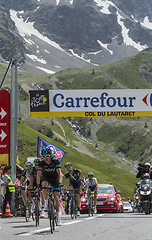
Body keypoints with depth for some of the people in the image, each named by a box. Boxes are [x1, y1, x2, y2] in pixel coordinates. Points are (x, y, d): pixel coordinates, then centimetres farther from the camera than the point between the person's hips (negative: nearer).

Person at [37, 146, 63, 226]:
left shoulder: (55, 161, -27)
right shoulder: (41, 163, -23)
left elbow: (59, 172, -32)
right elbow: (38, 174, -25)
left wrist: (60, 183, -46)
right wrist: (38, 185, -37)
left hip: (55, 178, -1)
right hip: (46, 177, 1)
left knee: (56, 197, -9)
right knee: (44, 184, -36)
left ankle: (58, 215, 0)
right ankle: (46, 202, -21)